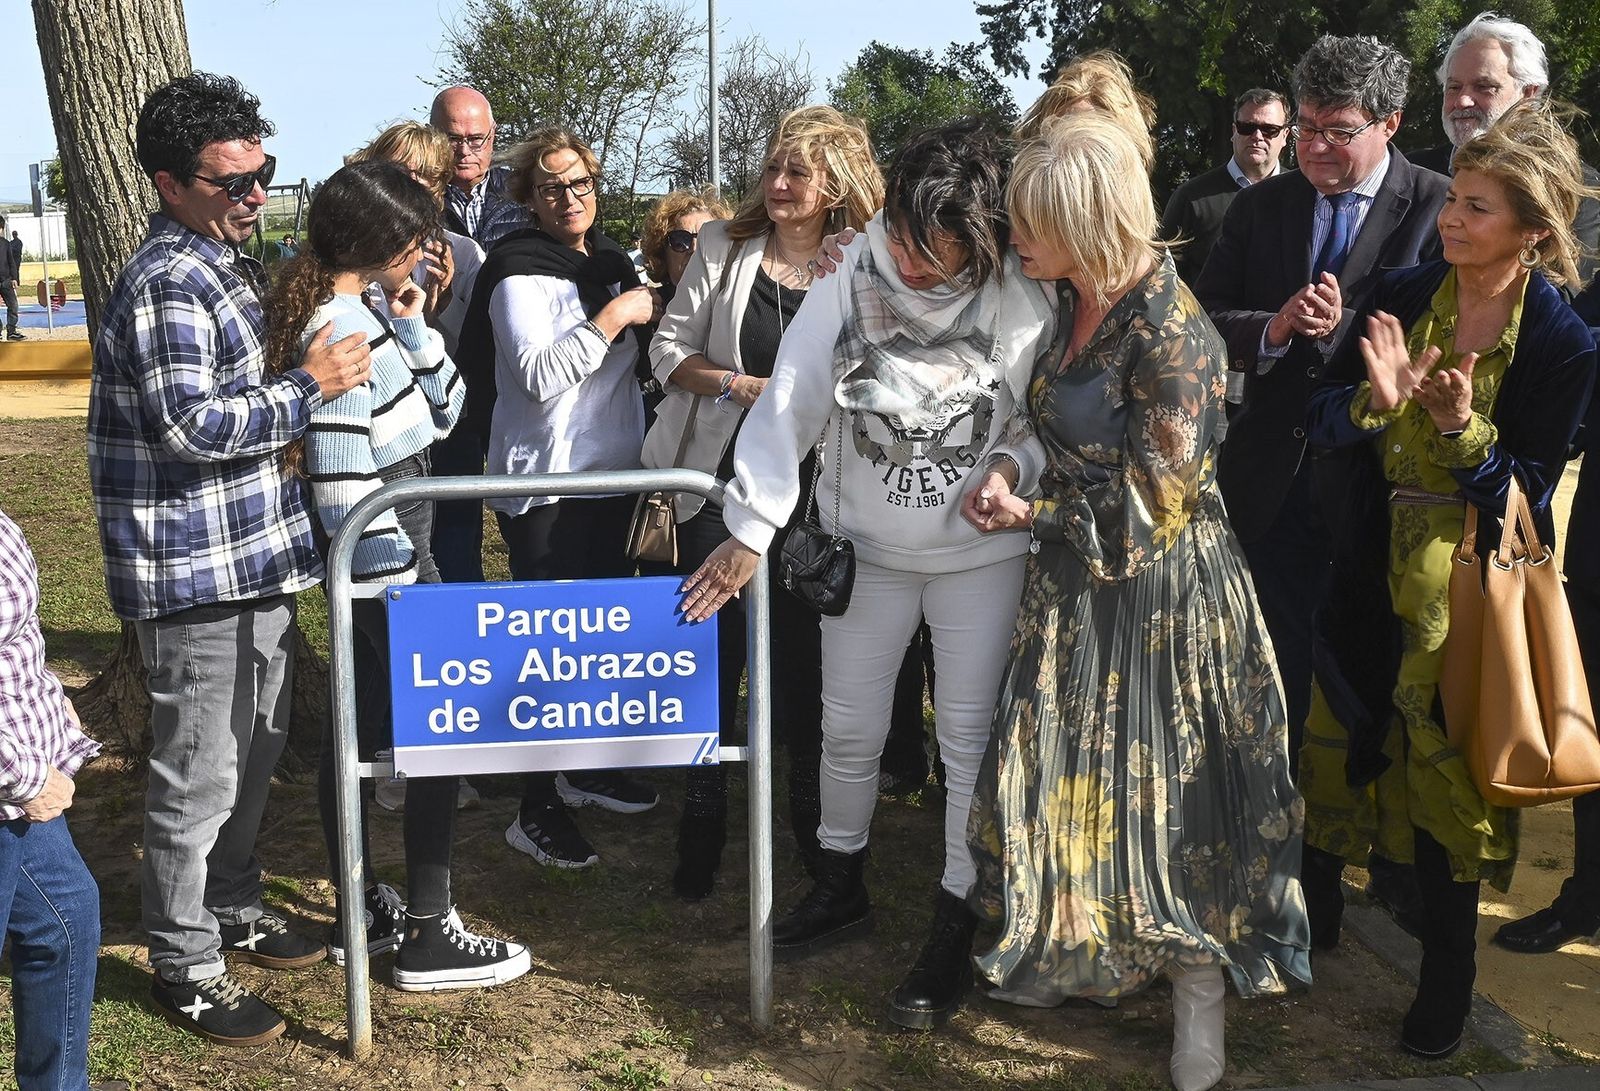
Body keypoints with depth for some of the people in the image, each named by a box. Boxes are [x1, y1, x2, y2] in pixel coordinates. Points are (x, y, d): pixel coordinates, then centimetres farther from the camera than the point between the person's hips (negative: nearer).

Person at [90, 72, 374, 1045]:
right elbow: (191, 424, -25)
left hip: (253, 557, 10)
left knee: (256, 746, 21)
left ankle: (232, 908, 37)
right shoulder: (169, 283, -18)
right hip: (197, 570, -10)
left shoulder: (227, 264, 14)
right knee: (200, 774, 0)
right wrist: (310, 387, -19)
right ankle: (186, 967, 14)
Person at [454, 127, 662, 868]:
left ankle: (586, 769, 32)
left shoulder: (610, 262, 13)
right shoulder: (521, 271, -11)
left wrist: (651, 314, 10)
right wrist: (614, 317, -22)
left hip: (611, 473, 8)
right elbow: (540, 374, -24)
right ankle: (536, 812, 2)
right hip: (546, 482, -8)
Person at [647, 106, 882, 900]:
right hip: (720, 481, 0)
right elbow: (669, 349, 1)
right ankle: (702, 827, 16)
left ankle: (810, 814, 28)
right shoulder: (724, 247, 1)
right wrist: (736, 384, -13)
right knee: (714, 655, 3)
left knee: (804, 655, 9)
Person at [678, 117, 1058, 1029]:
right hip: (865, 545, 2)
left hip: (981, 552, -2)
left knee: (970, 736, 3)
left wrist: (1013, 465, -25)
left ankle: (956, 929, 18)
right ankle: (842, 887, 36)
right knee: (848, 725, 12)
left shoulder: (1023, 303, -14)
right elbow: (790, 405, -14)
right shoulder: (850, 287, -11)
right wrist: (751, 531, -18)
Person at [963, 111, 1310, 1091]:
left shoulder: (1168, 333, -22)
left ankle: (1200, 1009, 19)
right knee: (1073, 783, 15)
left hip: (1161, 597, -8)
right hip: (1081, 583, 8)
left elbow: (1153, 502, -19)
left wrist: (1031, 513, -11)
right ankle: (1095, 953, 33)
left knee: (1168, 797, 3)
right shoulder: (1072, 304, 2)